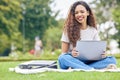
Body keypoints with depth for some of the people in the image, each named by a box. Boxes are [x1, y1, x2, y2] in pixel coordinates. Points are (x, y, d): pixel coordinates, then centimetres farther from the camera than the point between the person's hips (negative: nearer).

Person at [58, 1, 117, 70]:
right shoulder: (69, 29, 3)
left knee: (112, 60, -23)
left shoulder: (93, 31, 11)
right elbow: (63, 54, 0)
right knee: (62, 58, -36)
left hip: (88, 62, 3)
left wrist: (102, 54, -16)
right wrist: (71, 54, -23)